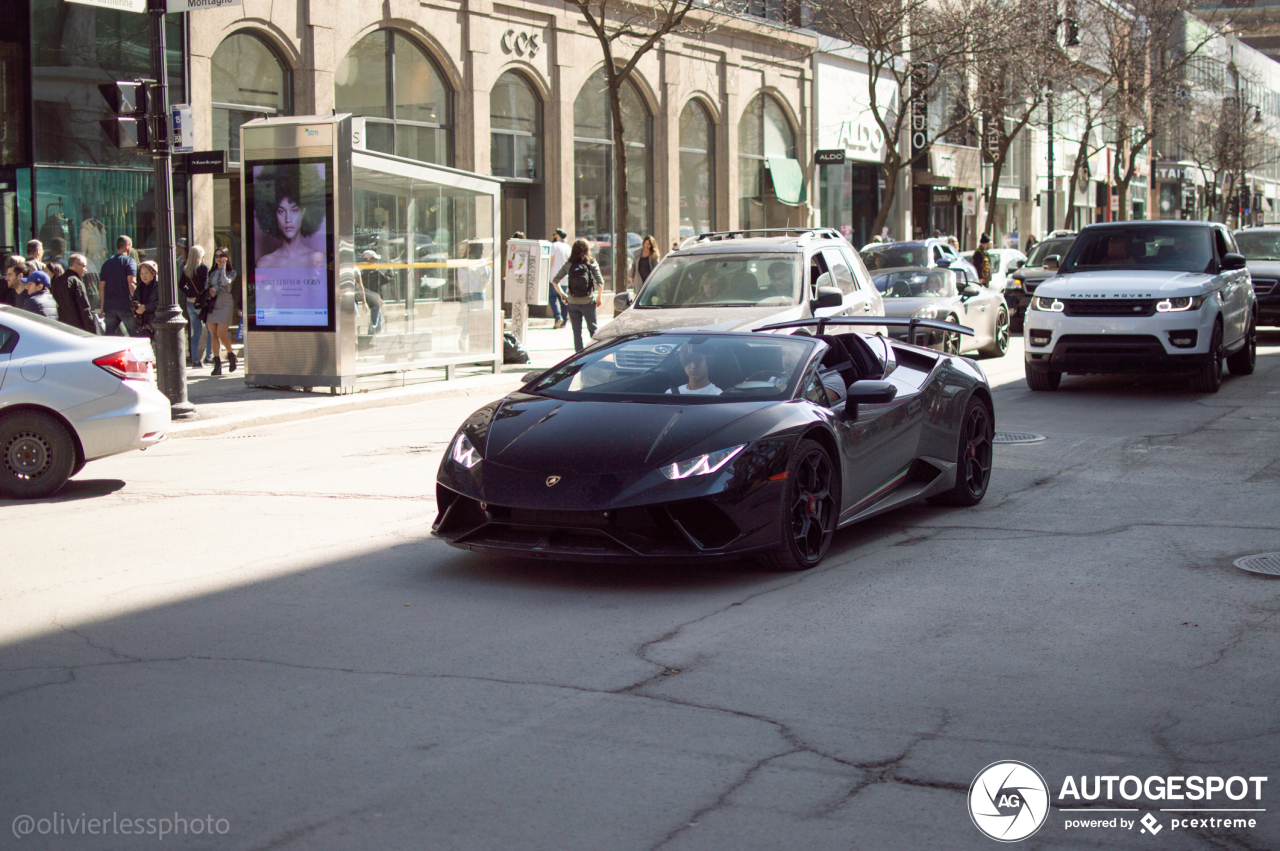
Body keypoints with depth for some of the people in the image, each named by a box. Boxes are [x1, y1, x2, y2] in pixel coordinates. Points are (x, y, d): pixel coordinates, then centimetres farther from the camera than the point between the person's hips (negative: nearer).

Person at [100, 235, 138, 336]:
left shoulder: (107, 263, 15)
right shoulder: (129, 261, -4)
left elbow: (102, 286, 15)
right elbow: (131, 283, -14)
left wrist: (103, 305, 20)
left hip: (109, 305, 5)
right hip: (125, 305, -5)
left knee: (109, 334, 4)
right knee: (134, 335, 3)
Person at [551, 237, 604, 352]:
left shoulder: (568, 265, -1)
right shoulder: (592, 263, -5)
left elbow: (554, 280, -1)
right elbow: (600, 282, -11)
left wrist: (562, 294, 9)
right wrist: (599, 297, 1)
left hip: (573, 303, 1)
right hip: (588, 302, -1)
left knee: (576, 331, 8)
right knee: (592, 329, 9)